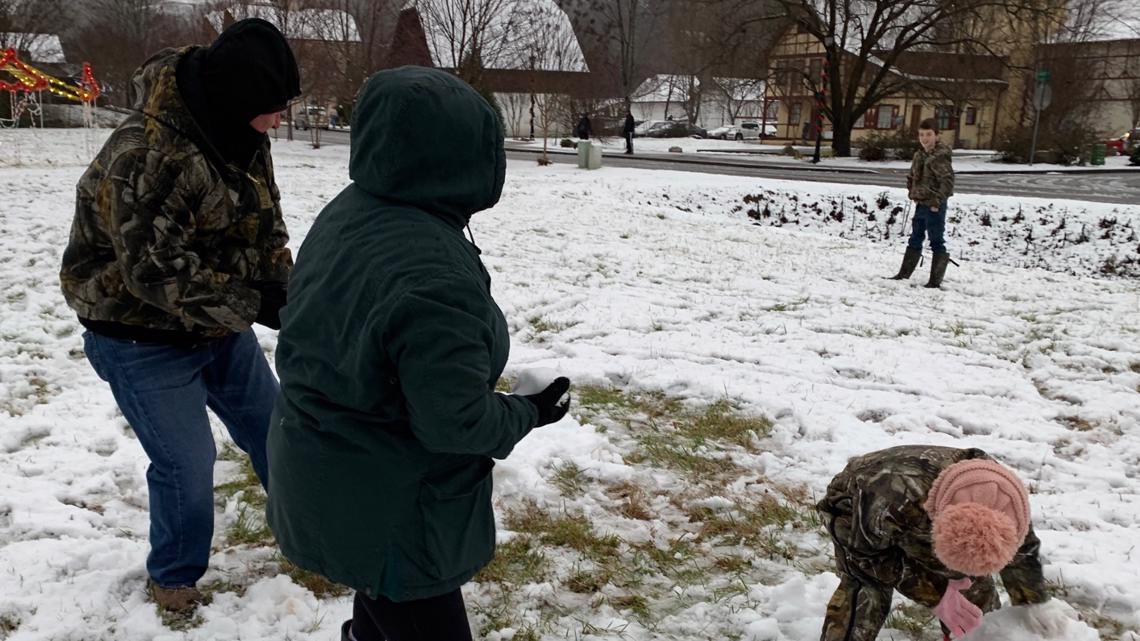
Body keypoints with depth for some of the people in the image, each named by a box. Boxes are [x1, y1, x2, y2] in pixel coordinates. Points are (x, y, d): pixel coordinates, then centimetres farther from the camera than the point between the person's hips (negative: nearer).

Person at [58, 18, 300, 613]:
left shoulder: (240, 133, -4)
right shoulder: (146, 153, -30)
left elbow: (265, 222, 5)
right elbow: (156, 272, -31)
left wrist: (285, 285, -13)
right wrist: (256, 305, -31)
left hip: (220, 324, 8)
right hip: (142, 337, -7)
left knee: (273, 428, 16)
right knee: (187, 462, -1)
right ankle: (173, 578, 26)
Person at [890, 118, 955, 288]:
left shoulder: (940, 155, -16)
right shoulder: (919, 154, 10)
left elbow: (948, 181, -23)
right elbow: (911, 177, 23)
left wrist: (937, 201, -21)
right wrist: (913, 194, 12)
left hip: (934, 207, -9)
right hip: (921, 204, 9)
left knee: (937, 242, 0)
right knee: (914, 240, 17)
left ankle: (935, 280, 5)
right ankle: (904, 274, 27)